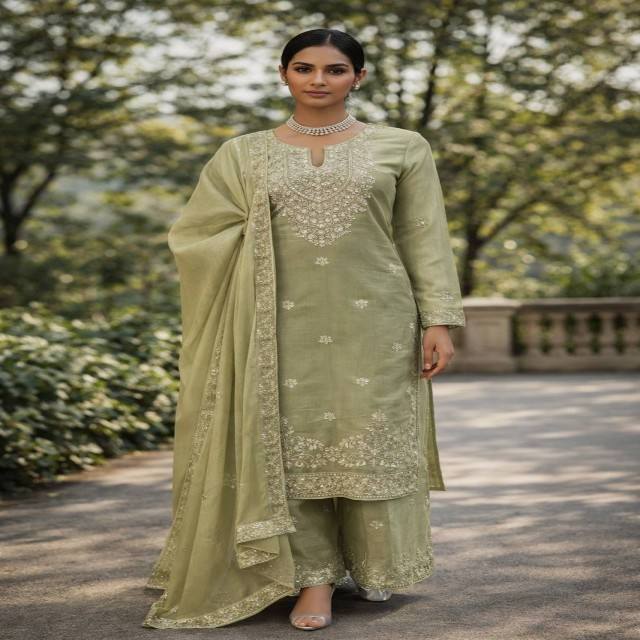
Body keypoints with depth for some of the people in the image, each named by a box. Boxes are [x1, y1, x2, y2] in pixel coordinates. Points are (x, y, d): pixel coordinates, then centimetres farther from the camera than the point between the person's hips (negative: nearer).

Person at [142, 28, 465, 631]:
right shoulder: (243, 154, 10)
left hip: (372, 323, -1)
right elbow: (192, 233, 10)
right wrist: (260, 238, -2)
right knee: (292, 444, 0)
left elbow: (425, 241, 4)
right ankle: (313, 577, 9)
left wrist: (438, 320, -3)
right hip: (284, 326, 1)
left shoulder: (402, 147, 6)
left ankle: (372, 565, 23)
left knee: (370, 441, 3)